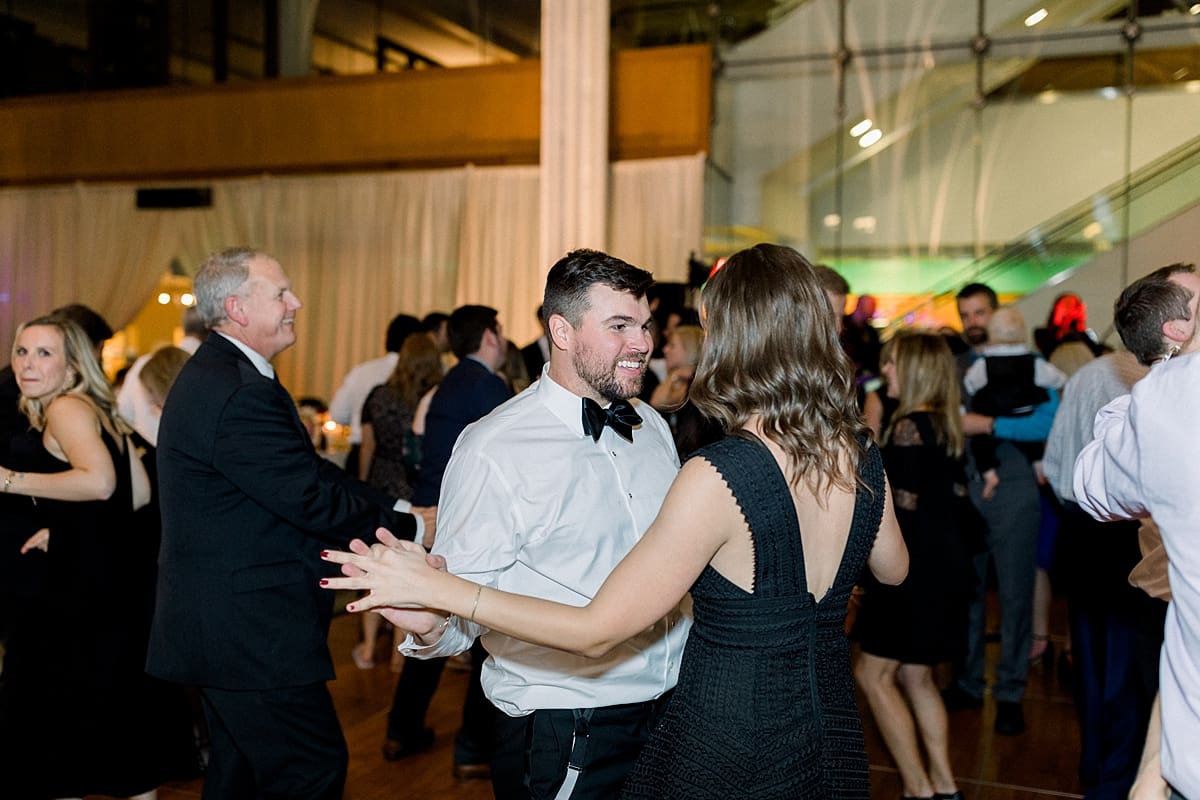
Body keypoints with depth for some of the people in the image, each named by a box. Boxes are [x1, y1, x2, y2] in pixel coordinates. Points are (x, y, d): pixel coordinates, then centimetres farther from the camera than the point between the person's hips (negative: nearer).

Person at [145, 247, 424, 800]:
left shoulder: (215, 375, 13)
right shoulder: (241, 395, -23)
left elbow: (309, 476, 11)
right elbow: (314, 499, -23)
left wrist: (397, 508, 2)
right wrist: (411, 528, -10)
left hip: (224, 625, 11)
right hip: (250, 630, -11)